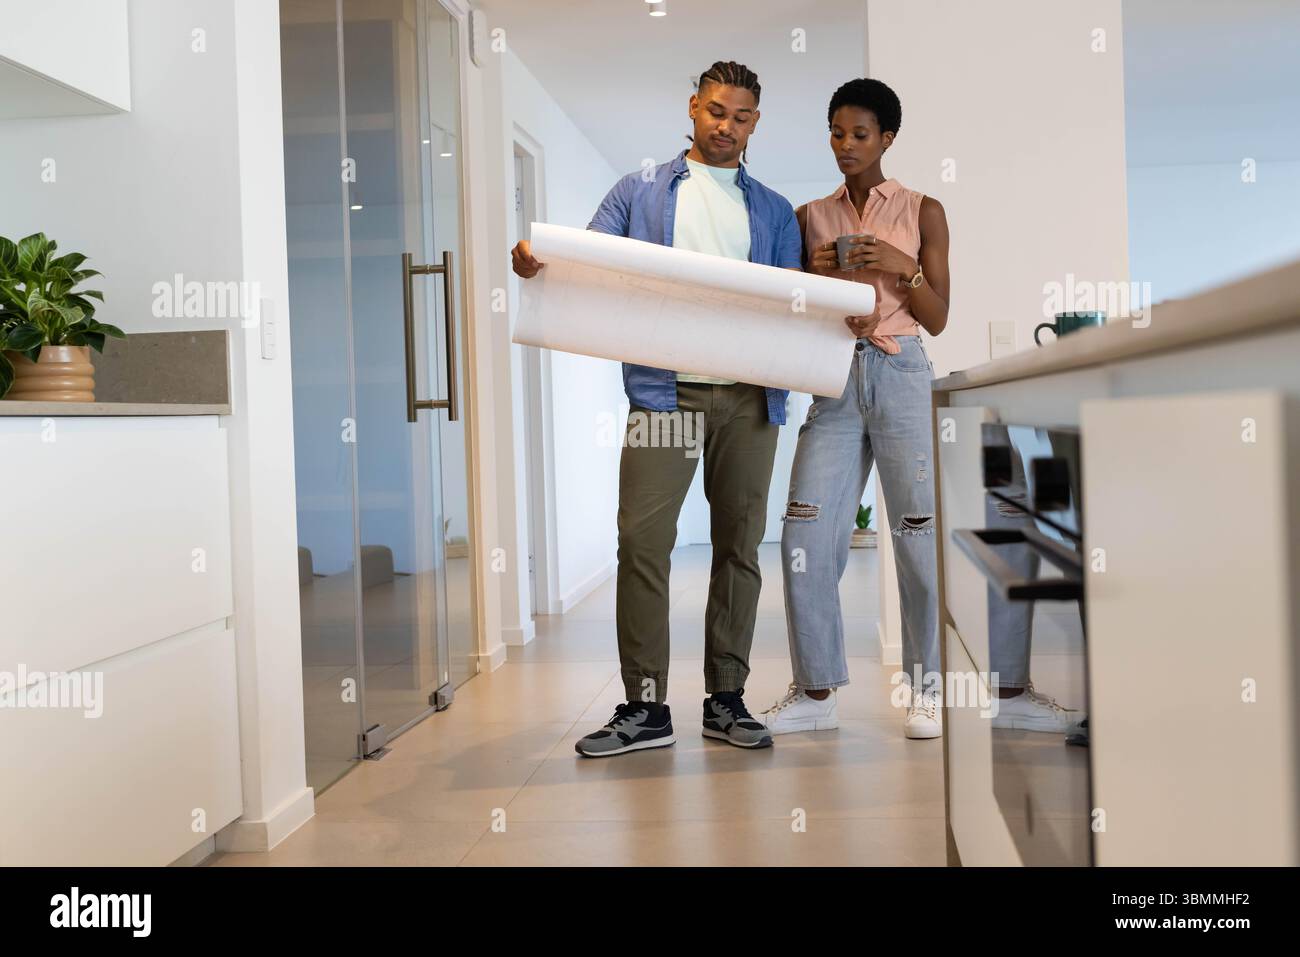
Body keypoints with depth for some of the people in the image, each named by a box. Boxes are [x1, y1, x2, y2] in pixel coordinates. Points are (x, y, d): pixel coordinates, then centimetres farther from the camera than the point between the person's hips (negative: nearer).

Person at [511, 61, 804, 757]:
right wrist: (536, 260, -14)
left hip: (751, 394, 2)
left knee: (738, 544, 5)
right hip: (664, 388, -2)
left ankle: (726, 699, 14)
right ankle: (645, 707, -2)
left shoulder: (774, 212, 20)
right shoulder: (639, 192, 16)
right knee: (642, 542, -10)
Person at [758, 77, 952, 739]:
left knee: (919, 535, -3)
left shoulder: (922, 212, 7)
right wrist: (813, 274, -6)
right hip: (833, 379, 2)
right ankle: (816, 692, 6)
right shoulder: (810, 217, 14)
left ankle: (926, 688, 11)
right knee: (805, 534, -5)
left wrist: (902, 266, -11)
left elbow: (938, 319, 4)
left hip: (901, 376, -2)